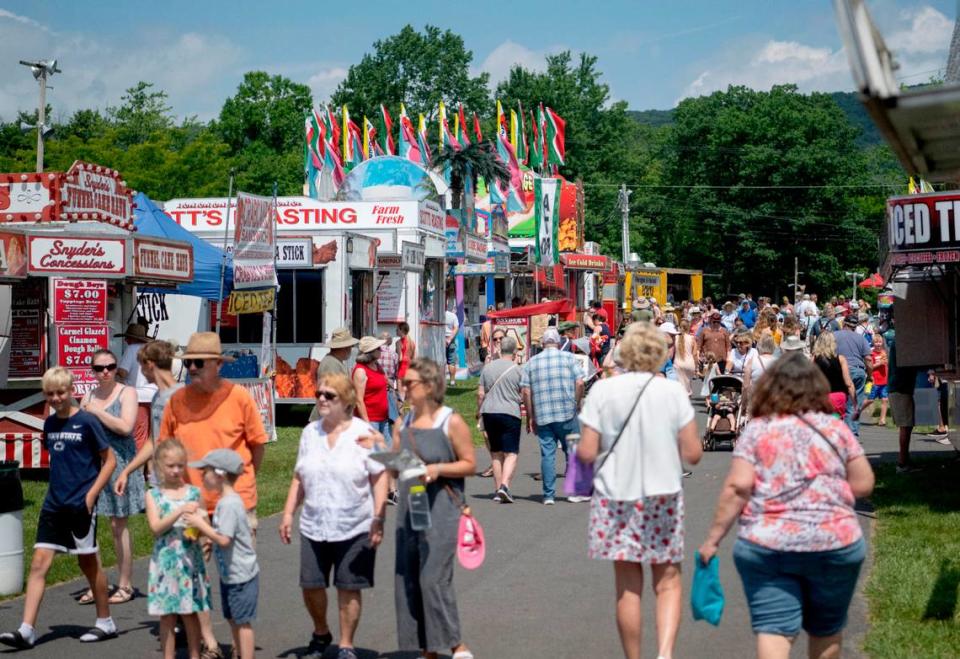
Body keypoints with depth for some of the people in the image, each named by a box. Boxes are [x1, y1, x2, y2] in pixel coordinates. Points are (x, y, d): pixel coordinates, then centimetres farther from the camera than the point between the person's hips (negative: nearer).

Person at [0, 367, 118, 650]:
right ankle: (26, 630, -5)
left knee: (88, 561, 6)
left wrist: (91, 494, -11)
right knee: (39, 561, -3)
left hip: (80, 505, -5)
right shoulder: (50, 423, 8)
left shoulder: (87, 422, -8)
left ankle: (105, 623, 21)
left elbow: (110, 460, -5)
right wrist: (57, 488, 11)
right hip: (54, 504, 5)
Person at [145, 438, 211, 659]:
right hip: (165, 562, -1)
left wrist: (199, 529, -13)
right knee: (167, 615, 4)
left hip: (190, 561, 1)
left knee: (190, 613, 6)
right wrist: (180, 511, -22)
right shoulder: (154, 495, 2)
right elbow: (156, 527, -11)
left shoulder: (193, 493, 5)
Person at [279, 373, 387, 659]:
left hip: (355, 527, -4)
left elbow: (379, 478, -6)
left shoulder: (363, 433, -5)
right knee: (310, 585, 2)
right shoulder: (310, 432, 9)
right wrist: (288, 513, 9)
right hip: (314, 526, 4)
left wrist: (379, 519, -12)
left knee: (349, 588, 2)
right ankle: (320, 633, 28)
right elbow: (299, 477, 15)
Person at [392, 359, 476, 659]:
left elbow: (470, 464, -5)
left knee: (434, 579, -12)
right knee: (409, 580, 6)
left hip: (440, 509, -7)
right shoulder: (403, 424, 12)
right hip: (409, 509, 7)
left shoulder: (451, 422, -5)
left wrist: (438, 469, -18)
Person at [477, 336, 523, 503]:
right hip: (510, 413, -4)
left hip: (489, 413, 4)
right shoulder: (517, 370, -3)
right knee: (511, 453, -3)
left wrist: (479, 411, 19)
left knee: (496, 453, 13)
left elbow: (480, 393, 6)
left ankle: (497, 489, 15)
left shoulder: (488, 367, 7)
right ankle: (504, 485, -22)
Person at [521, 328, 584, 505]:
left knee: (547, 454, 4)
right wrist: (576, 404, 7)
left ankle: (549, 495, 3)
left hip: (542, 416, 2)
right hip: (567, 413, -2)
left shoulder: (531, 363, 8)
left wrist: (530, 417, 9)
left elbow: (526, 392, 3)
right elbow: (579, 383, -6)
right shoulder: (568, 358, 3)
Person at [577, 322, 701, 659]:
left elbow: (587, 452, -7)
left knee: (627, 586, 9)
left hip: (616, 496, 0)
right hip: (663, 496, 0)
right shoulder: (673, 391, -4)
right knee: (668, 581, 10)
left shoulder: (602, 390, -5)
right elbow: (693, 454, -4)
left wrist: (579, 447, 14)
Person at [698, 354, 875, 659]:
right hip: (834, 543, 2)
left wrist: (713, 537, -5)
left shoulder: (756, 431, -1)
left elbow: (737, 487, -9)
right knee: (826, 629, 19)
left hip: (766, 546, -2)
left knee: (774, 629, -3)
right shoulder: (836, 428, 3)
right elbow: (863, 485, 3)